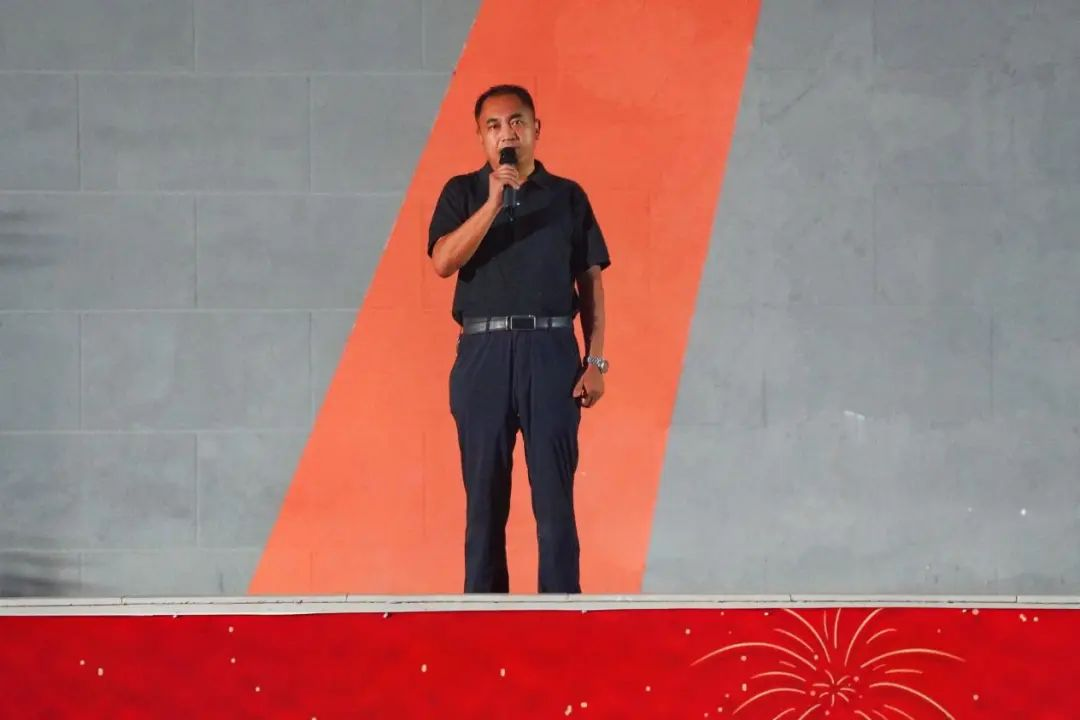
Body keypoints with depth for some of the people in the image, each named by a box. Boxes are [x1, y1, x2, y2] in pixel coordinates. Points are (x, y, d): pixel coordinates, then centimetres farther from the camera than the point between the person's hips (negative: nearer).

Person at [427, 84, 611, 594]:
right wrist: (493, 202, -13)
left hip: (551, 351, 0)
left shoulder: (568, 197, 10)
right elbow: (444, 261, -6)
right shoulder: (462, 194, 9)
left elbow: (591, 283, 9)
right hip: (483, 353, 0)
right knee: (484, 494, 2)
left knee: (554, 494, -4)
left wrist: (595, 361, 1)